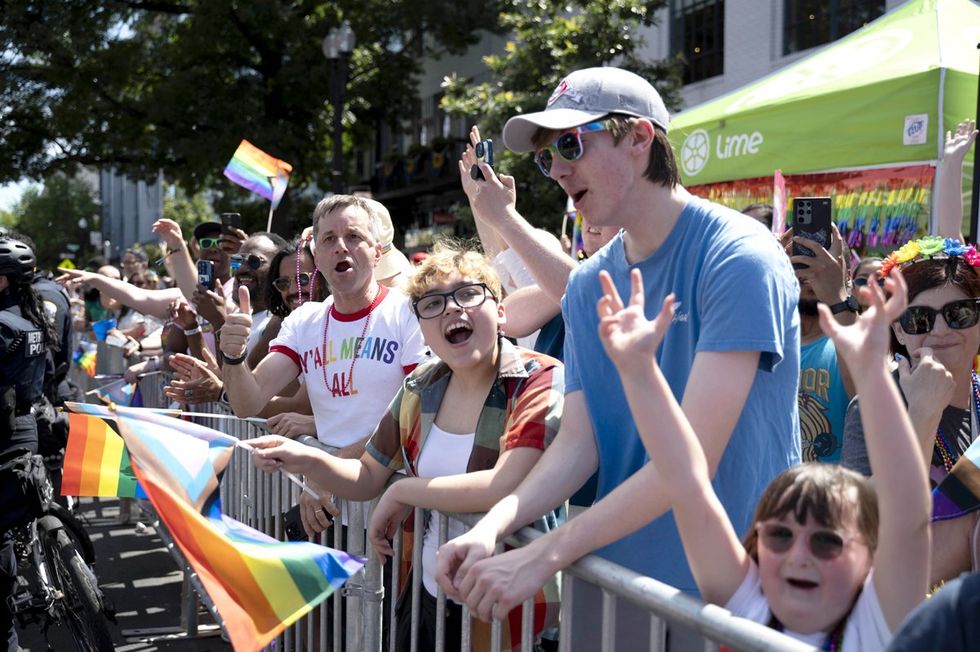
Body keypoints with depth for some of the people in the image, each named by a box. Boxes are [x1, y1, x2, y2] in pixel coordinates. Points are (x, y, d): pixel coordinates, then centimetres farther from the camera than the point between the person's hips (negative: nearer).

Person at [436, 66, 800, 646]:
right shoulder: (587, 287, 4)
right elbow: (577, 444, -2)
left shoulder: (737, 260, -18)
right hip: (613, 576, 6)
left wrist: (544, 556, -26)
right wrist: (492, 526, -19)